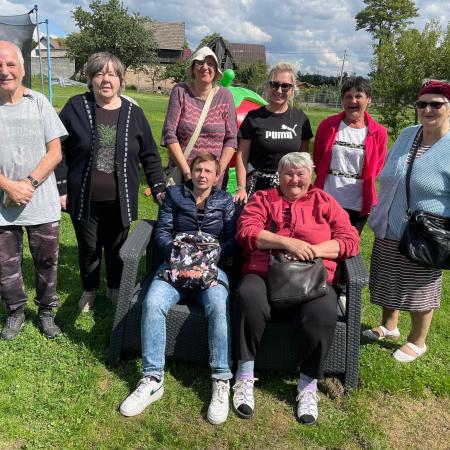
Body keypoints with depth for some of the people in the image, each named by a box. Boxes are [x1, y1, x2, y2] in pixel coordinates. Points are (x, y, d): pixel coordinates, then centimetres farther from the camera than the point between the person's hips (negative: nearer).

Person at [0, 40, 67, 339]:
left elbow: (55, 152, -4)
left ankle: (46, 311, 31)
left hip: (42, 203, 0)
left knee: (47, 261, 10)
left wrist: (29, 183, -14)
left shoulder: (39, 103, -1)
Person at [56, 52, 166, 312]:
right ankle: (89, 289, 38)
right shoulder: (76, 107, -3)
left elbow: (150, 155, 6)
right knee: (88, 248, 14)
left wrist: (159, 188, 0)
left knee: (117, 247, 13)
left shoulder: (134, 113, 2)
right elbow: (60, 149, -1)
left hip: (120, 200, 1)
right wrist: (61, 188, -5)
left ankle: (115, 287, 38)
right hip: (84, 199, 0)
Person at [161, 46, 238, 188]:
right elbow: (169, 134, -5)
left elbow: (231, 139, 2)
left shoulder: (225, 96, 4)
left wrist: (219, 170, -9)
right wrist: (187, 171, -11)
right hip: (180, 173, 0)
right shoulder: (180, 91, 0)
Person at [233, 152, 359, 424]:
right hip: (263, 274, 0)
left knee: (323, 313, -31)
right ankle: (245, 379, -16)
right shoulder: (263, 199, 19)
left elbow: (350, 240, 7)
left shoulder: (325, 203, 19)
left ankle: (308, 387, -8)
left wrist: (312, 250, -10)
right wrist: (287, 242, -12)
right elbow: (246, 230, 1)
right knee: (248, 298, -33)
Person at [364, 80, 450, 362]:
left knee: (420, 291, 11)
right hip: (389, 230, 6)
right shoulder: (407, 135, 5)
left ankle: (417, 342, 33)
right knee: (388, 284, 20)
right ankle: (389, 326, 43)